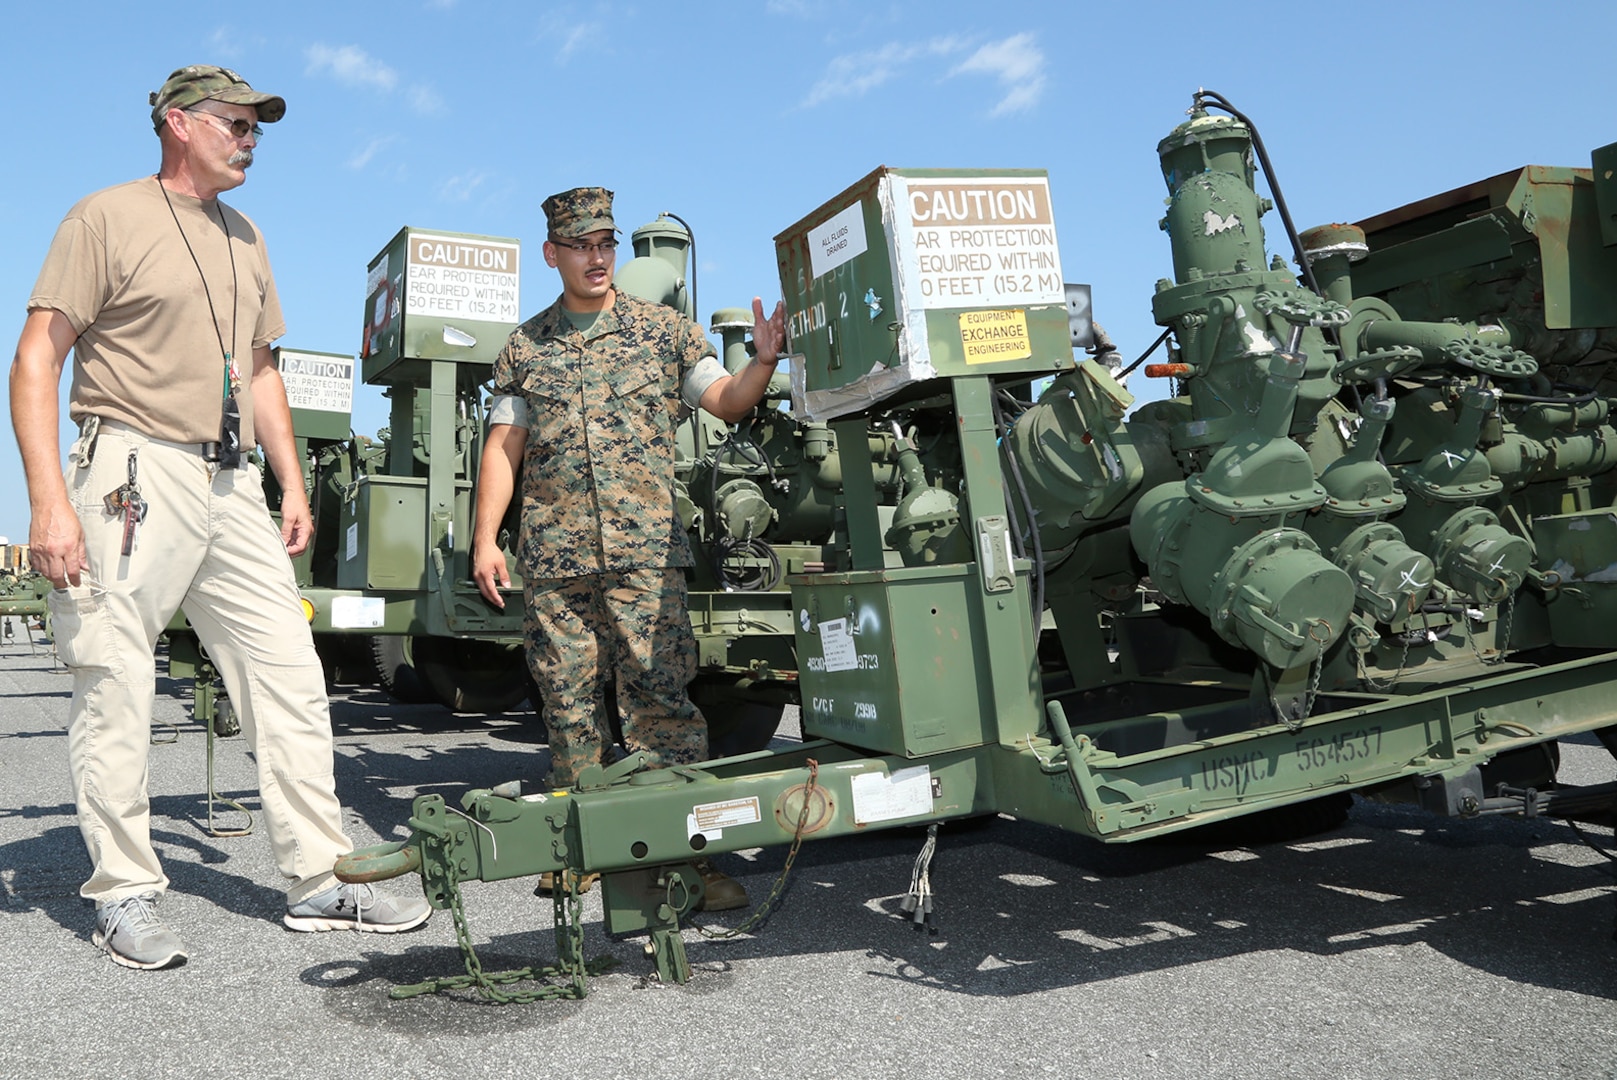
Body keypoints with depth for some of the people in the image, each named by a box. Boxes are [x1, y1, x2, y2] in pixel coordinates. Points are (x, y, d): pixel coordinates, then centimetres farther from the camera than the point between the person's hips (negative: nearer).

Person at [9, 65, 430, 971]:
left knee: (291, 678, 3)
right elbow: (37, 362, -7)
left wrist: (293, 484, 15)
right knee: (116, 689, -2)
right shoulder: (108, 218, -1)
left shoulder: (245, 238, 20)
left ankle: (321, 880, 9)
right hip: (134, 477, -6)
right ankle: (125, 895, 11)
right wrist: (50, 500, -17)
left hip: (233, 485, 7)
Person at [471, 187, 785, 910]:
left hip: (645, 553, -2)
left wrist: (764, 361, -16)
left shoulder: (663, 329, 11)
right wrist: (485, 538, 4)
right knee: (569, 706, 7)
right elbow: (503, 449, 12)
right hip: (551, 559, 2)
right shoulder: (525, 347, 14)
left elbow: (725, 401, 5)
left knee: (661, 699, -8)